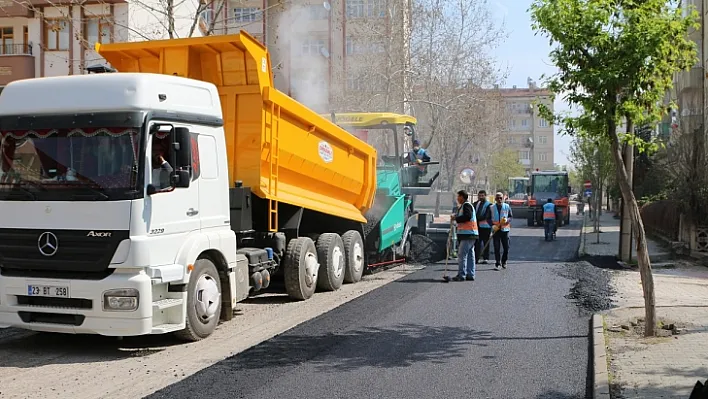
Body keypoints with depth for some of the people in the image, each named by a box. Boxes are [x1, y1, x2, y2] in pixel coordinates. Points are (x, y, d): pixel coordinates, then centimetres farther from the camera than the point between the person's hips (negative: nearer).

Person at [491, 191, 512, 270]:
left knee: (506, 247, 2)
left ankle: (504, 261, 22)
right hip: (496, 229, 0)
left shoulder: (507, 206, 3)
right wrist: (492, 225, -11)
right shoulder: (492, 207, 2)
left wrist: (507, 220, -14)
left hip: (505, 229, 1)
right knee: (496, 247, -2)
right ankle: (497, 263, 5)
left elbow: (511, 216, 8)